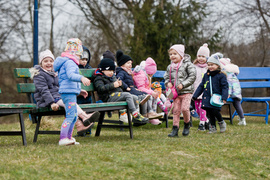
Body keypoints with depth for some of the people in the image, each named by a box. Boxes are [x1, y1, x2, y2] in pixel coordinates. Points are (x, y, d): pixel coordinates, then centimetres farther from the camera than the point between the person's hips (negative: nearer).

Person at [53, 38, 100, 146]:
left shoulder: (69, 62, 25)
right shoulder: (69, 62, -10)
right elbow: (71, 75, -30)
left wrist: (79, 90, 35)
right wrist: (81, 78, -46)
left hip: (71, 93, 11)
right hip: (68, 92, -11)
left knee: (74, 116, 15)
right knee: (70, 115, -16)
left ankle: (68, 137, 19)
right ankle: (63, 139, -21)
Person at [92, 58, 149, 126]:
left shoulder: (113, 77, 26)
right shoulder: (98, 78, -2)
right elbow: (101, 88, -21)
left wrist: (120, 84, 8)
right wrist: (113, 85, -22)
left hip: (117, 94, 9)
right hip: (109, 97, -9)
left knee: (135, 97, -4)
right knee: (127, 95, -27)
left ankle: (135, 120, -8)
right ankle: (135, 115, -31)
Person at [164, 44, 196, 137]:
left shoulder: (187, 64, -6)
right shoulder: (170, 67, 12)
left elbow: (192, 76, -10)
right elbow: (166, 76, 23)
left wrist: (183, 84, -17)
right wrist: (168, 83, 0)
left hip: (186, 92, -5)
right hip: (175, 92, 5)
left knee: (184, 108, -15)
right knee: (176, 110, 3)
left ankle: (187, 124, 11)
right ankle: (175, 129, 7)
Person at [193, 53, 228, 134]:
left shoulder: (221, 75, -2)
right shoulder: (206, 75, 14)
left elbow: (225, 87, -6)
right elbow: (201, 86, 20)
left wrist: (224, 98, -17)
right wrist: (195, 96, 17)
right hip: (207, 98, 5)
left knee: (215, 112, -13)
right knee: (209, 113, 5)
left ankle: (221, 122, 14)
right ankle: (212, 127, 16)